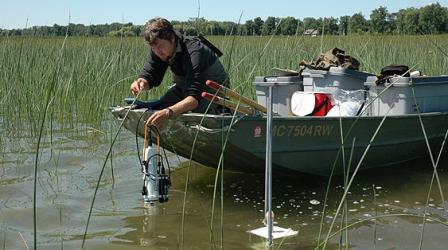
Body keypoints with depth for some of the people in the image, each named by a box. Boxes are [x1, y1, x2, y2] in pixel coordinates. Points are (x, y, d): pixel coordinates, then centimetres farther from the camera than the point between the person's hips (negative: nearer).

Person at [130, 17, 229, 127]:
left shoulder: (194, 53, -37)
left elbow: (194, 98, -46)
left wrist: (169, 112, -63)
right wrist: (142, 82, -36)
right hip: (184, 88, 6)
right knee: (154, 111, -13)